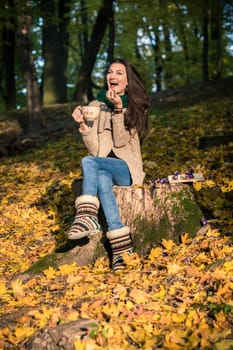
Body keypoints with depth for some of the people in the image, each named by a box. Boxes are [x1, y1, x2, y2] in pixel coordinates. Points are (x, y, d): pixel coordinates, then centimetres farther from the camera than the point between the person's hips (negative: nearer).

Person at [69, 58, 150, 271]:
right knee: (103, 180, -36)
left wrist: (118, 109, -19)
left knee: (88, 162, -32)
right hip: (103, 167, 2)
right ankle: (121, 246, -42)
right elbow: (94, 148, 2)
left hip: (126, 168, -2)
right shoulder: (96, 105, 10)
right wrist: (83, 125, -15)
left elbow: (120, 141, -10)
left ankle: (87, 216, -44)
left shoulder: (136, 107, 5)